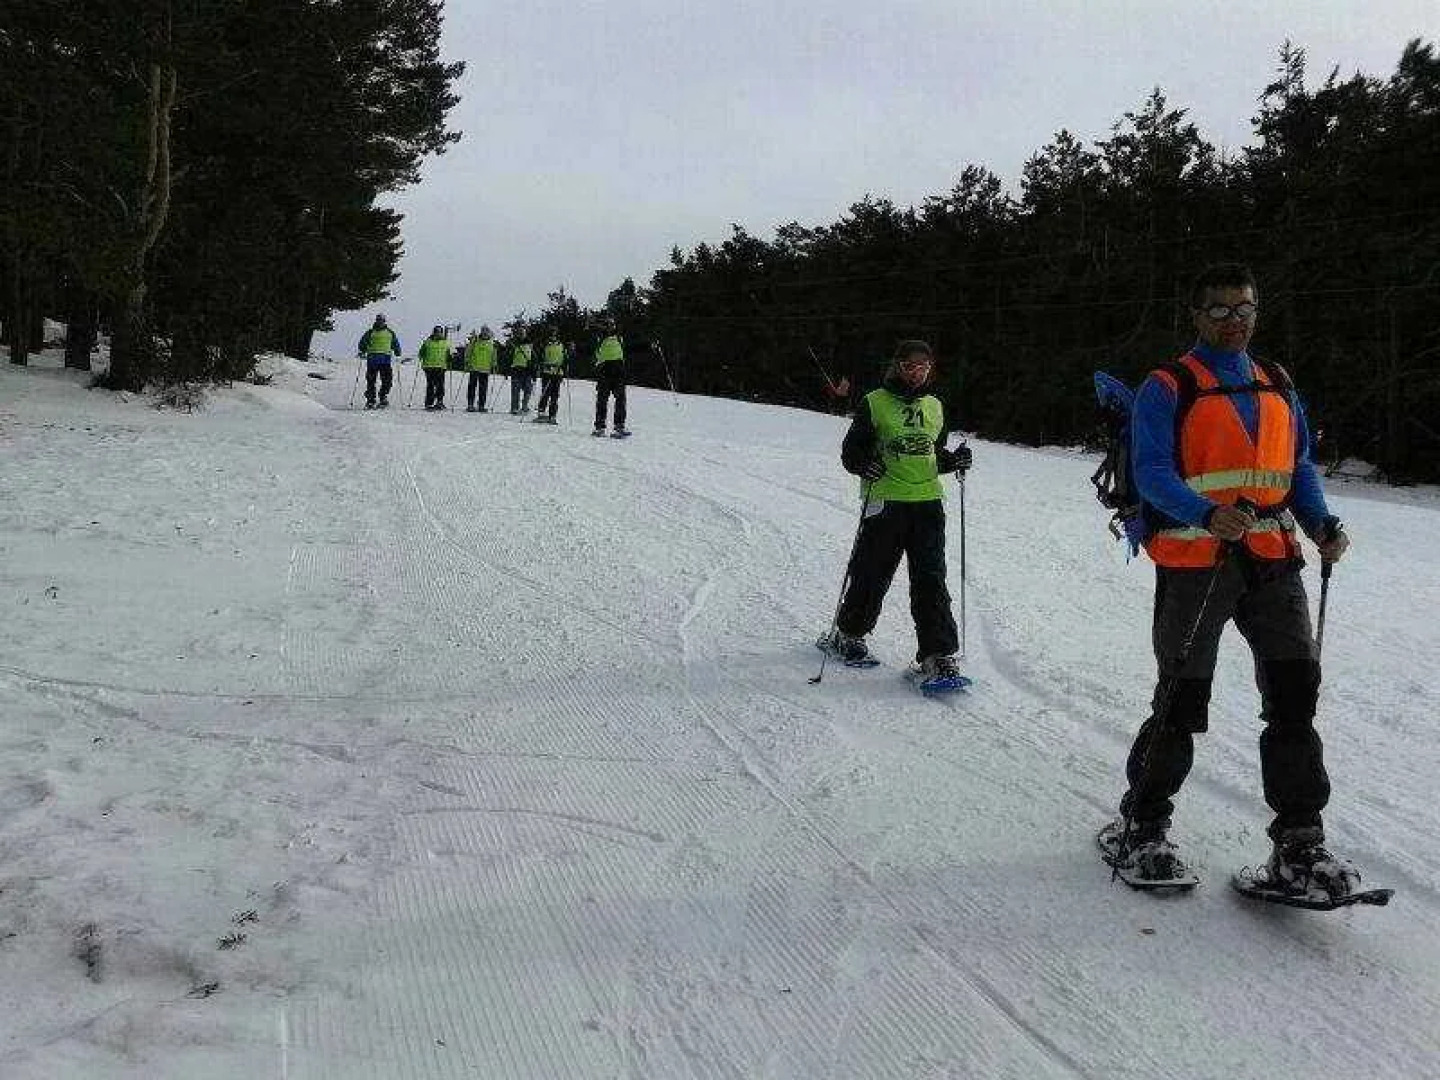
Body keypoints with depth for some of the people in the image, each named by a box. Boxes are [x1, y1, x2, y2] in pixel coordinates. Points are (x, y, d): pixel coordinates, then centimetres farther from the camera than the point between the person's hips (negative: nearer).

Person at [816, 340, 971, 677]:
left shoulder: (934, 407, 15)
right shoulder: (874, 403, 0)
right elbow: (851, 450, 1)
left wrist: (954, 460, 6)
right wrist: (864, 465, -19)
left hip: (929, 502, 4)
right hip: (885, 501, -3)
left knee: (931, 581, -2)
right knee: (871, 575, 5)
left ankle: (938, 654, -1)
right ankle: (846, 634, 28)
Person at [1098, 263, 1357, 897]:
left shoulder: (1278, 388, 18)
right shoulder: (1167, 388, 0)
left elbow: (1300, 469, 19)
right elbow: (1151, 473, -11)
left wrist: (1321, 524, -1)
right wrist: (1208, 515, -29)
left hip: (1272, 560, 5)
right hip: (1194, 560, -5)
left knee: (1295, 692, -2)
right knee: (1182, 701, -1)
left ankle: (1298, 843, 6)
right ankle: (1139, 828, 15)